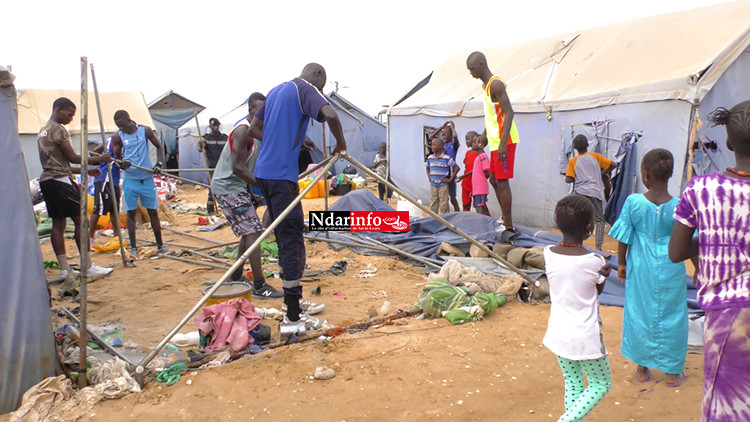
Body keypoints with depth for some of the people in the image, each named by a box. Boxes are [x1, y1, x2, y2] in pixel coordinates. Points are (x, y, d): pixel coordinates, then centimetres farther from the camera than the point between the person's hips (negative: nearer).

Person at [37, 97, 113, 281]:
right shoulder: (58, 129, -9)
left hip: (46, 180, 10)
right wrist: (99, 159, -2)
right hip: (60, 180, -10)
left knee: (58, 224, 8)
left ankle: (64, 269, 9)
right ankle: (89, 268, -5)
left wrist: (85, 170, 23)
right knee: (80, 221, -6)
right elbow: (72, 157, -12)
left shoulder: (43, 131, 21)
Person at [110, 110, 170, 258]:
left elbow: (159, 147, 9)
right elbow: (117, 156, 5)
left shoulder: (145, 130, -1)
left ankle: (160, 246, 14)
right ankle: (133, 248, 10)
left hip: (147, 178, 0)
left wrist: (159, 164, -5)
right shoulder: (118, 137, -1)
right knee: (131, 213, 2)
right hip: (130, 179, 0)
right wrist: (121, 163, -18)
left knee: (153, 212, 6)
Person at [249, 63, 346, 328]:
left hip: (264, 172, 9)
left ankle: (291, 299, 25)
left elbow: (254, 129, 25)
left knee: (284, 236, 16)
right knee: (292, 239, -6)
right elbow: (330, 115, -23)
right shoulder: (305, 88, -4)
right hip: (282, 174, -9)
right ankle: (293, 313, -3)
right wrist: (340, 142, -5)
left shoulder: (276, 90, 21)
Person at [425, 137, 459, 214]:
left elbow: (457, 168, -6)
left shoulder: (446, 158, -9)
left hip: (443, 185, -5)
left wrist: (450, 179, -8)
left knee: (443, 205, -1)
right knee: (433, 205, 10)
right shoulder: (430, 158, 6)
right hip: (433, 185, 5)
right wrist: (429, 177, 12)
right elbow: (427, 167, 26)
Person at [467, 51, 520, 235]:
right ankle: (505, 219, 25)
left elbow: (509, 113, -22)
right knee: (494, 179, 15)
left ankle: (509, 228, -3)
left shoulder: (495, 84, -16)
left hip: (503, 141, -10)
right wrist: (485, 134, 32)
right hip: (495, 141, 10)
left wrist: (502, 143, -27)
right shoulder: (485, 84, 15)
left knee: (502, 182, -8)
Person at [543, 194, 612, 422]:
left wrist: (599, 272, -13)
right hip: (585, 337, -4)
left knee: (572, 383, 20)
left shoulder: (549, 254, -8)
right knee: (601, 385, 15)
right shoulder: (594, 262, -18)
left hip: (558, 333, 5)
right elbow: (598, 290, -3)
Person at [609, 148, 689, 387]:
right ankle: (672, 372, 26)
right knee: (671, 316, 13)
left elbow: (623, 238, -5)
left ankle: (642, 368, 26)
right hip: (671, 271, 0)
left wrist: (621, 263, 9)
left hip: (641, 270, 1)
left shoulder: (633, 202, -13)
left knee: (639, 313, 14)